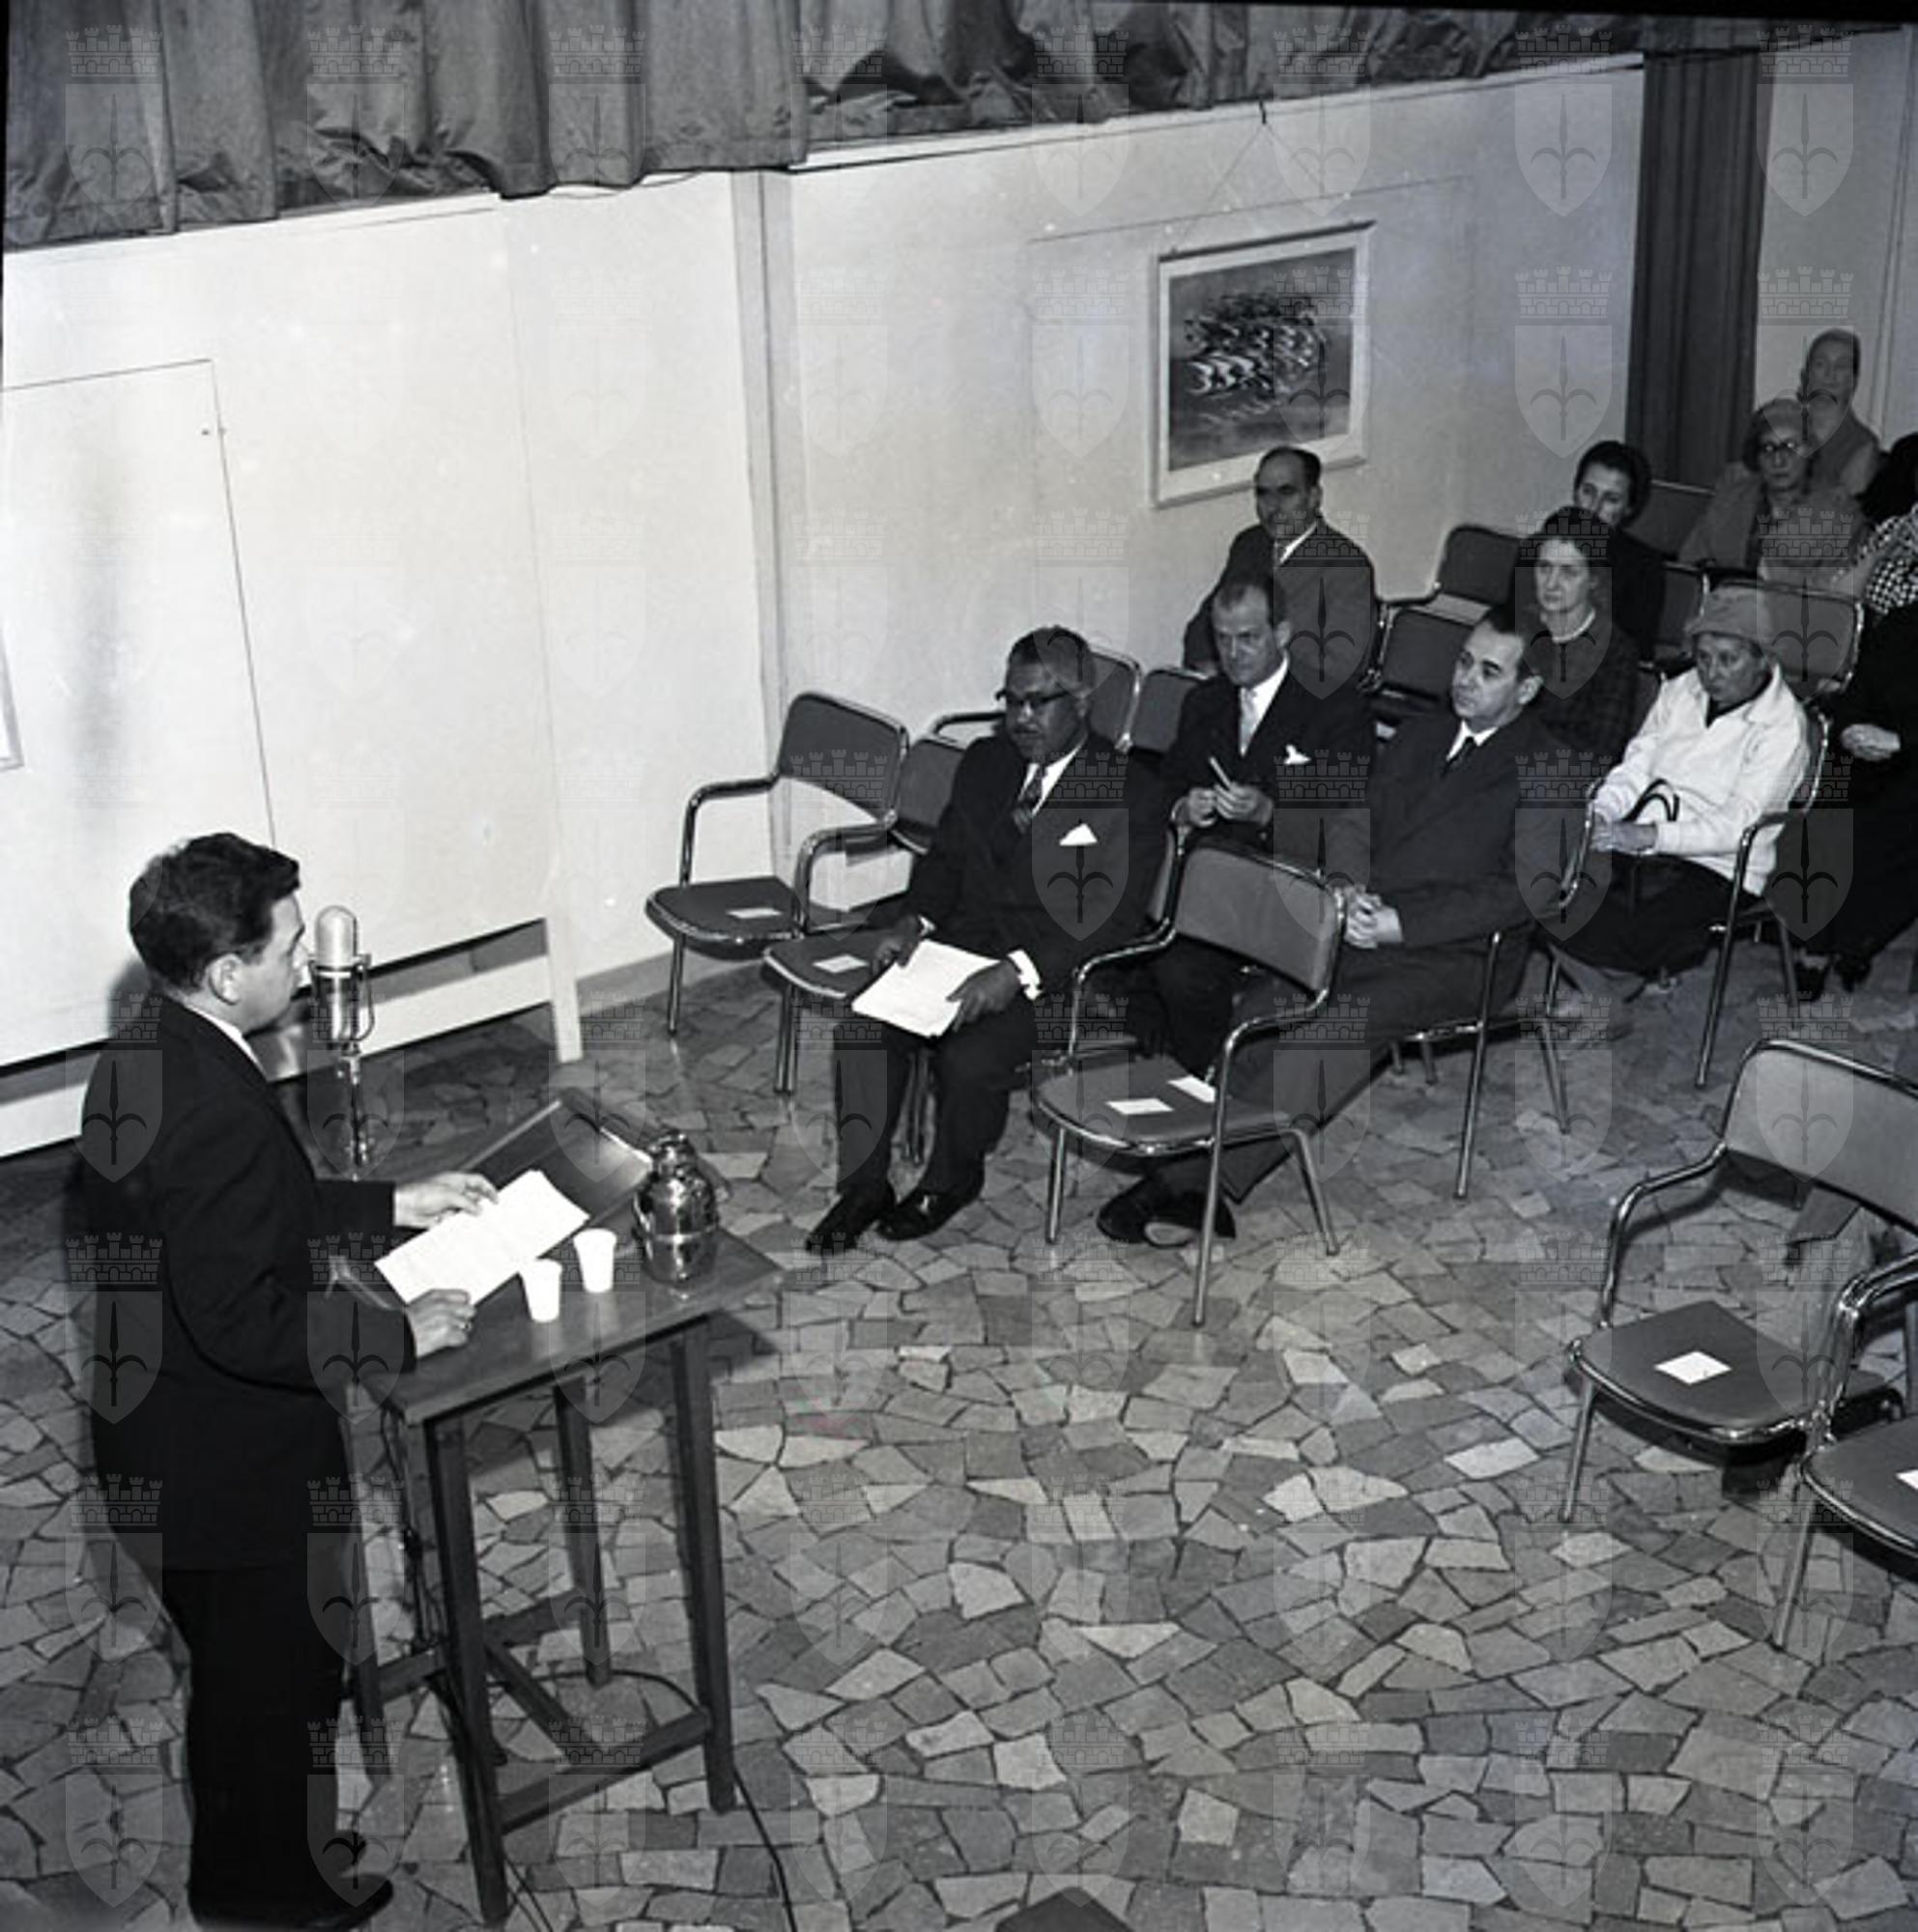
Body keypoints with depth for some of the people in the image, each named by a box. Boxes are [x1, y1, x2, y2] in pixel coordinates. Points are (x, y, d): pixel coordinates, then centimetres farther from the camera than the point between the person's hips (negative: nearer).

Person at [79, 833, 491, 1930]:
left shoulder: (145, 1060, -1)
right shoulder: (216, 1113, -33)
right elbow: (245, 1324, -31)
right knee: (275, 1671, 14)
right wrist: (398, 1334, -19)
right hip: (233, 1464, -9)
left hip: (160, 1432, 9)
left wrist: (393, 1205, 10)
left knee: (245, 1663, 28)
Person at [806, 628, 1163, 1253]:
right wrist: (915, 921, -3)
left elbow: (1111, 917, -16)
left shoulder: (1128, 795, -8)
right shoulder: (983, 763, 12)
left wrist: (1019, 972, -28)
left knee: (970, 1059, -29)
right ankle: (864, 1187, -4)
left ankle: (951, 1180, 1)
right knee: (864, 1029, -18)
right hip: (960, 944, 6)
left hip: (1054, 973, -5)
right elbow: (944, 857, 19)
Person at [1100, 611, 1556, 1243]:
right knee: (1256, 1007, -18)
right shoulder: (1418, 735, 21)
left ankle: (1190, 1177, -34)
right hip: (1361, 929, 7)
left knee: (1337, 1022, -32)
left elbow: (1520, 891, -10)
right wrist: (1349, 891, -4)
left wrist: (1399, 923, -18)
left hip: (1452, 957, -7)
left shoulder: (1545, 769, 0)